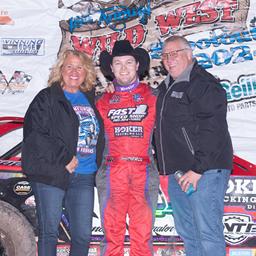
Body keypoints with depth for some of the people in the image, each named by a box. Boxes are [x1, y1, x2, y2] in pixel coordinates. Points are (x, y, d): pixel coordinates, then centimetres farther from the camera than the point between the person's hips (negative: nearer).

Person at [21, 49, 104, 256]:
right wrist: (63, 159, -14)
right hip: (52, 175, -4)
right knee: (49, 232, 1)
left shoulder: (90, 99, 18)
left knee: (83, 235, 5)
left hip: (85, 177, 5)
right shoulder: (48, 98, 2)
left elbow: (99, 136, 29)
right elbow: (34, 134, -10)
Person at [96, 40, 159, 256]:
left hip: (144, 172, -1)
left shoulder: (152, 97, 9)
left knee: (143, 234, 0)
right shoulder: (103, 102, 14)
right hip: (112, 173, 1)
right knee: (112, 232, 3)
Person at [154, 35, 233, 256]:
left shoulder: (204, 84, -10)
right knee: (187, 232, 16)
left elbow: (212, 130, -19)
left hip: (204, 171, -9)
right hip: (177, 172, 9)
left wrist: (198, 168, -22)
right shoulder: (166, 87, 18)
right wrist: (167, 167, 17)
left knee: (208, 234, -7)